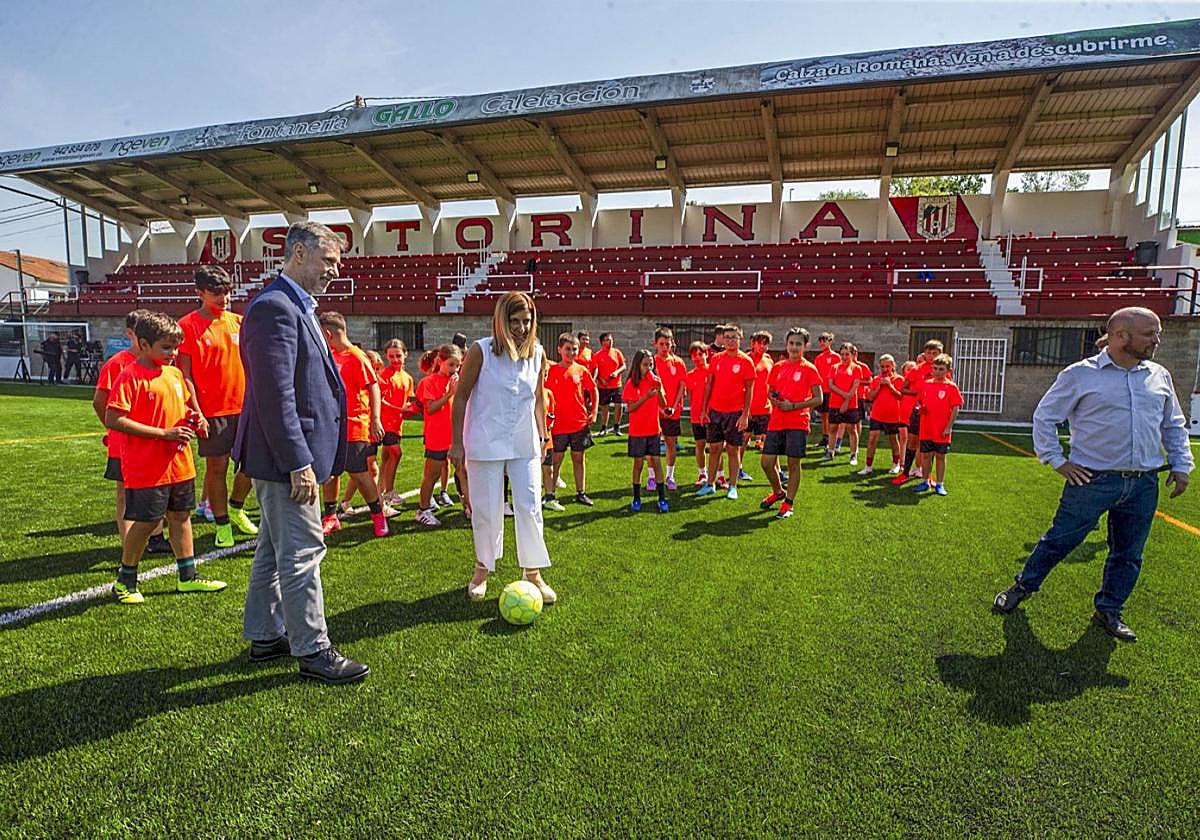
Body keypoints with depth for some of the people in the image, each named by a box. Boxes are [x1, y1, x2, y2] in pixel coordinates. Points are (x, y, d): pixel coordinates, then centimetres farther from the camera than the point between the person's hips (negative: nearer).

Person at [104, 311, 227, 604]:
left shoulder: (175, 374, 10)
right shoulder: (130, 377, -13)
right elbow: (113, 419, -19)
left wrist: (190, 418, 2)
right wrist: (163, 433, -21)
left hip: (179, 464, 7)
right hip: (146, 468, -7)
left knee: (181, 516, 13)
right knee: (146, 522, 1)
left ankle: (188, 577, 24)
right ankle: (125, 581, 21)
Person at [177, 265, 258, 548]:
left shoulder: (238, 321, 9)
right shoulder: (188, 325, -5)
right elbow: (185, 375, -7)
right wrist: (196, 413, -13)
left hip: (244, 406, 5)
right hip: (212, 411, -4)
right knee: (217, 467, 4)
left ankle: (235, 508, 31)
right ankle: (222, 525, 17)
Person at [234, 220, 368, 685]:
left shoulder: (296, 307, 15)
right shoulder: (274, 308, -18)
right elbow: (275, 396, -24)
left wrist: (308, 458, 19)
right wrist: (299, 464, -24)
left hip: (290, 456, 11)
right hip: (285, 458, -11)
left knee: (274, 550, 19)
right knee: (302, 553, -1)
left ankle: (265, 637, 33)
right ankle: (313, 651, 12)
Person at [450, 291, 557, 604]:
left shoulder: (538, 353, 1)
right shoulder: (481, 351, -10)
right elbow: (461, 397, -4)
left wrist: (542, 437, 12)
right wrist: (457, 442, -5)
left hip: (525, 445, 3)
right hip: (485, 445, -3)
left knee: (530, 508, 2)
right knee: (487, 510, 7)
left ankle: (533, 573, 16)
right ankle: (482, 569, 29)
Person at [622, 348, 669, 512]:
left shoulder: (655, 381, 4)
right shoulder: (632, 383, -6)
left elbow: (663, 406, 1)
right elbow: (630, 408, -12)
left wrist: (659, 390, -14)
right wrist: (646, 396, -21)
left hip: (654, 429, 2)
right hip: (637, 430, -2)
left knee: (656, 462, 3)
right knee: (638, 463, 5)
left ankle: (662, 499, 8)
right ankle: (636, 499, 17)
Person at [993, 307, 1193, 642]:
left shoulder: (1159, 376, 9)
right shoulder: (1080, 375, -7)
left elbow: (1174, 426, 20)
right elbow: (1044, 417, -1)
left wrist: (1181, 465, 11)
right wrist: (1057, 461, -6)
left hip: (1144, 485, 5)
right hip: (1092, 480, -5)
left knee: (1128, 555, 12)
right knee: (1058, 541, 3)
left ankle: (1109, 611, 28)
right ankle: (1023, 586, 22)